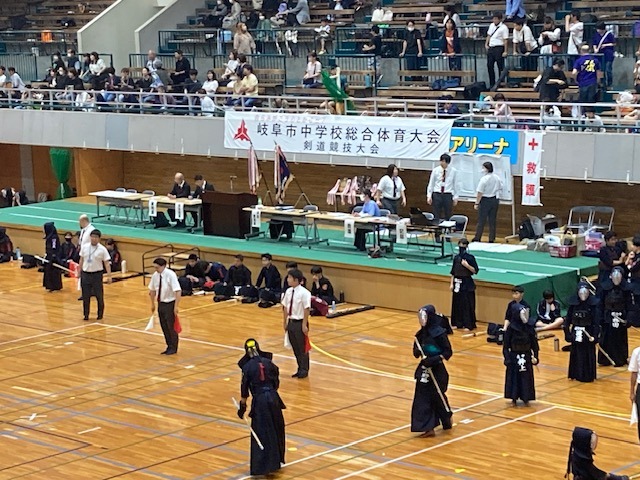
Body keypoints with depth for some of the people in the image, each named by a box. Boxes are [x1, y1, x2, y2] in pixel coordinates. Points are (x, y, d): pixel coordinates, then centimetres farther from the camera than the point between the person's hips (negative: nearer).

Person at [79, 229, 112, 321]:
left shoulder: (102, 249, -8)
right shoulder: (84, 247, 2)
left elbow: (107, 263, -7)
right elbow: (81, 260, 12)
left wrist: (109, 276, -13)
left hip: (97, 274, -3)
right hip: (85, 274, 3)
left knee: (99, 295, 3)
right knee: (85, 296, 6)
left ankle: (100, 314, 18)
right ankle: (86, 314, 16)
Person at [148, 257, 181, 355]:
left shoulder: (170, 275, -21)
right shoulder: (155, 275, -2)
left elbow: (178, 291, -23)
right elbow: (152, 290, 12)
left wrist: (176, 306, -24)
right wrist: (153, 304, 17)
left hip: (170, 304, -6)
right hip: (161, 303, 6)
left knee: (171, 327, 3)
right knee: (164, 326, 13)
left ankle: (173, 348, 19)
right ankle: (169, 347, 28)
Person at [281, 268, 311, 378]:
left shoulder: (304, 293, -17)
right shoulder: (288, 291, 3)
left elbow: (307, 309, -16)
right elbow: (285, 307, 10)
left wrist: (304, 325, -15)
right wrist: (285, 322, 12)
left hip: (300, 323, -6)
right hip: (291, 322, 6)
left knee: (303, 348, 6)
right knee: (295, 348, 15)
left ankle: (304, 370, 19)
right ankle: (300, 369, 27)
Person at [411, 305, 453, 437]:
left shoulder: (439, 332, -16)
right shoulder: (421, 333, 4)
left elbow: (448, 352, -13)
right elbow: (416, 352, 11)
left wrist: (434, 359, -24)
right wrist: (418, 351, -12)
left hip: (437, 370, -7)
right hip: (424, 369, 7)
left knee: (437, 396, 5)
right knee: (422, 398, 6)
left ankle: (447, 420, 29)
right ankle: (428, 428, 16)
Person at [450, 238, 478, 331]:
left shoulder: (470, 258, -8)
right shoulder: (456, 258, 6)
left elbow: (475, 271, -7)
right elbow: (453, 272, 11)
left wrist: (467, 265, -20)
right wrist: (451, 283, 7)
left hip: (467, 283, -5)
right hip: (457, 282, 5)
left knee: (467, 304, -4)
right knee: (457, 303, 8)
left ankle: (468, 325, 1)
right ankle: (457, 323, 19)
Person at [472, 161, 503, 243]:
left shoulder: (484, 179, -17)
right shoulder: (497, 178, 1)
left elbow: (480, 193, -17)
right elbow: (500, 188, 13)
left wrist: (477, 203, -12)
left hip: (485, 200, -6)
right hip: (495, 200, 6)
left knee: (481, 221, 1)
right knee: (492, 221, 9)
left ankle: (477, 238, 5)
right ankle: (491, 239, 10)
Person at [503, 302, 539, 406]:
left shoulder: (529, 327, -5)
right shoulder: (511, 328, -13)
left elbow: (534, 343, 3)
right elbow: (506, 345, -9)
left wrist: (535, 356, -1)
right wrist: (507, 359, -12)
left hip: (526, 357, 3)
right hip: (514, 356, -3)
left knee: (527, 377, 9)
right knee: (514, 377, 7)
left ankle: (526, 398, 22)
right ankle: (514, 398, 21)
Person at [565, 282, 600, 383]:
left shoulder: (593, 304, -11)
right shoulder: (573, 303, -5)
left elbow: (596, 322, -11)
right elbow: (568, 319, 0)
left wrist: (595, 335, -17)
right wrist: (567, 333, -2)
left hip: (588, 332, -2)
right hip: (576, 333, 2)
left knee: (588, 355, 5)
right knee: (576, 354, 11)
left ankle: (588, 375, 17)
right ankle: (576, 374, 24)